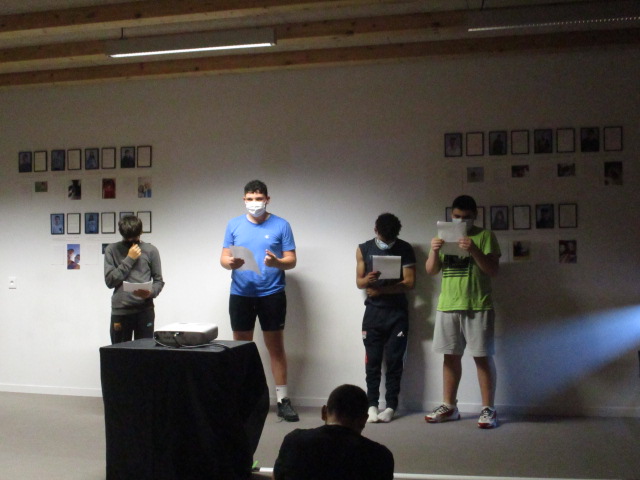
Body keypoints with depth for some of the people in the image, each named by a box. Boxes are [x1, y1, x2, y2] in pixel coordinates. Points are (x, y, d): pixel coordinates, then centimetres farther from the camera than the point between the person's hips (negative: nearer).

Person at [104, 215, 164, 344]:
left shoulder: (151, 250, 5)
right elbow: (110, 281, -3)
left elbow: (159, 280, 5)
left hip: (144, 310, 0)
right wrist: (129, 259, -7)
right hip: (120, 311, 0)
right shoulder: (112, 250, 5)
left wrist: (150, 292, -16)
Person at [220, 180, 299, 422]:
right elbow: (223, 258, 6)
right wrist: (231, 263, -17)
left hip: (272, 294, -2)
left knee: (276, 345, 2)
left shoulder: (281, 225, 1)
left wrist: (277, 262, -22)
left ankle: (283, 400, 9)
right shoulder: (234, 225, 7)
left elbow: (292, 260, -1)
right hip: (240, 294, 2)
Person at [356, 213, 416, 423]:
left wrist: (380, 289, -13)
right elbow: (359, 282, 2)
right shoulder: (363, 249, 3)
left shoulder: (405, 249, 0)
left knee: (394, 360, -1)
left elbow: (409, 282, -7)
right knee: (372, 360, 0)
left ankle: (391, 406, 5)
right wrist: (368, 280, -23)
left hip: (398, 312, -1)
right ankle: (372, 405, 6)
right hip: (373, 311, 1)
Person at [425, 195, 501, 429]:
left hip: (478, 306, -4)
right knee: (451, 356, 9)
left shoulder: (485, 236, 1)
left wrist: (474, 250, -21)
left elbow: (493, 269, -7)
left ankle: (488, 409, 4)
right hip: (447, 305, 4)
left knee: (483, 356, -2)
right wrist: (433, 251, -8)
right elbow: (431, 270, 11)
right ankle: (449, 406, 18)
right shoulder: (444, 236, 14)